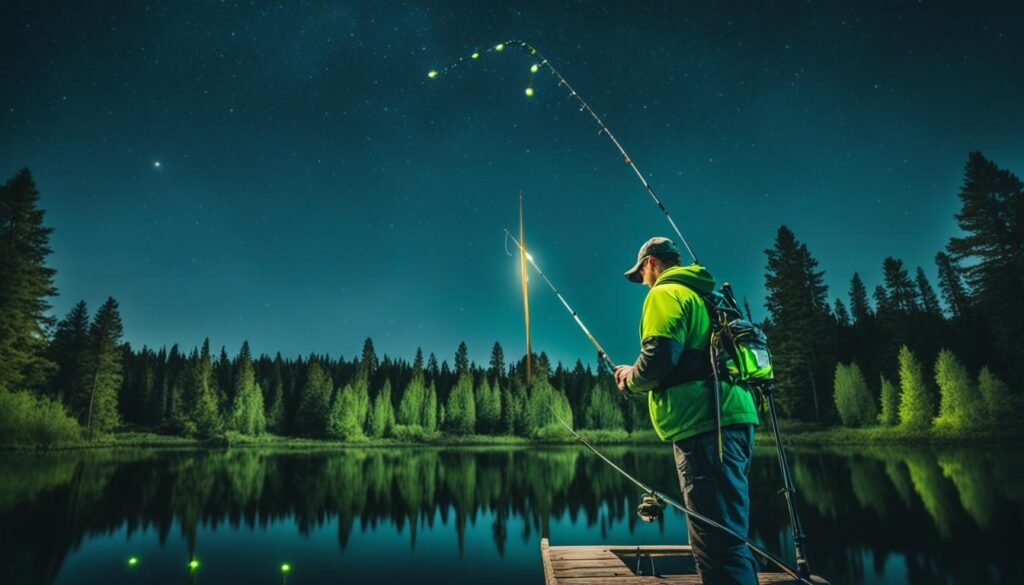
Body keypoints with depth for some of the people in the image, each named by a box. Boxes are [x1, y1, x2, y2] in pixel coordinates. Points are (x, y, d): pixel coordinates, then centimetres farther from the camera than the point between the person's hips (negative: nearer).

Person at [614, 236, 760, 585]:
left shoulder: (665, 293, -3)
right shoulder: (703, 295, 25)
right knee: (729, 538, 18)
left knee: (717, 544, -8)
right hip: (734, 419, 10)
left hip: (704, 425, -10)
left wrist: (630, 382, 3)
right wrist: (642, 379, 25)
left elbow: (659, 357, -17)